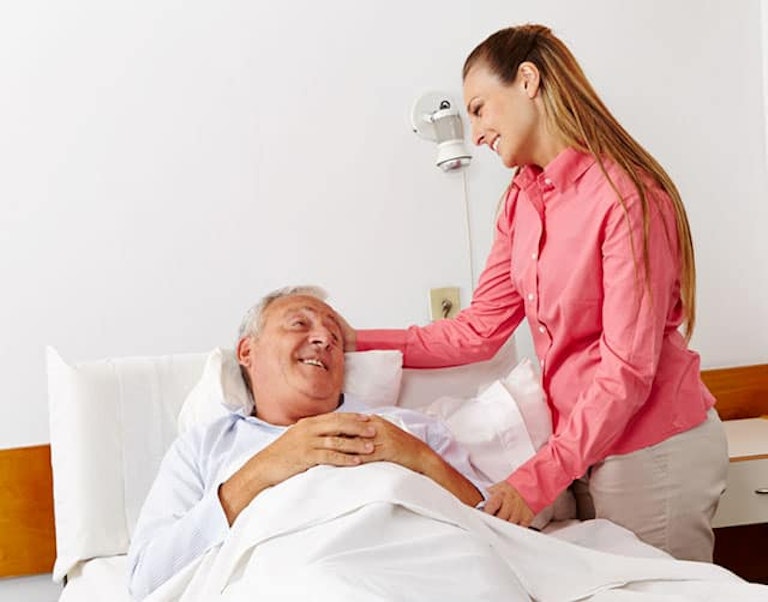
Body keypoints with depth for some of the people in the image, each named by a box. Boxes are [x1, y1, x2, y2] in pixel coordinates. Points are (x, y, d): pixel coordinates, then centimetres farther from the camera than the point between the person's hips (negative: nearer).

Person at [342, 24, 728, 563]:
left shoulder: (625, 196, -19)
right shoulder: (522, 200, 5)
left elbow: (627, 371, -21)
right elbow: (480, 330, 3)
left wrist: (537, 480, -25)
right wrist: (359, 344, -4)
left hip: (654, 452, -7)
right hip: (586, 446, 7)